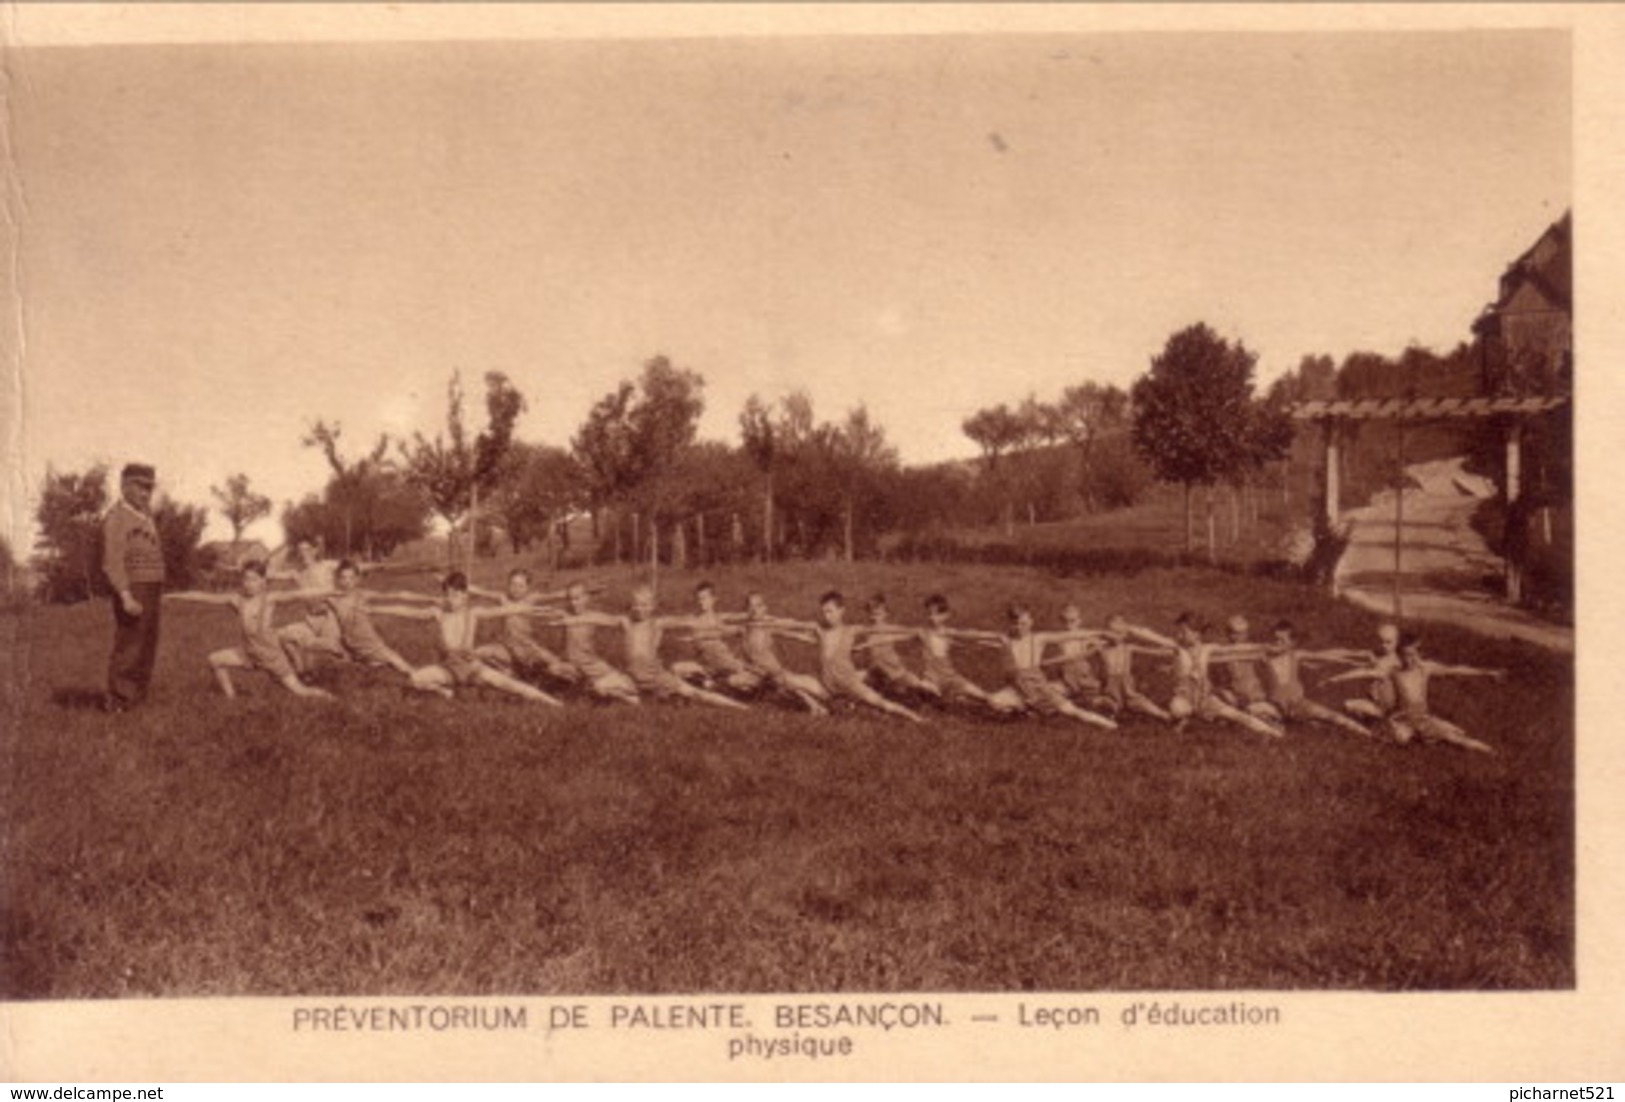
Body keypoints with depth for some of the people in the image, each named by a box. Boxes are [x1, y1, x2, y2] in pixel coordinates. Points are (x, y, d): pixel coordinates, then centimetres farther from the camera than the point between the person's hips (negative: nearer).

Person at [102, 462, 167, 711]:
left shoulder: (145, 516, 17)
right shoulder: (116, 517, -12)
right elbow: (112, 561, -20)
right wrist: (126, 596, -27)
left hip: (151, 590, 9)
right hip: (132, 591, -9)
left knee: (147, 650, 12)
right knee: (128, 649, -8)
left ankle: (137, 698, 20)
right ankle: (118, 701, -3)